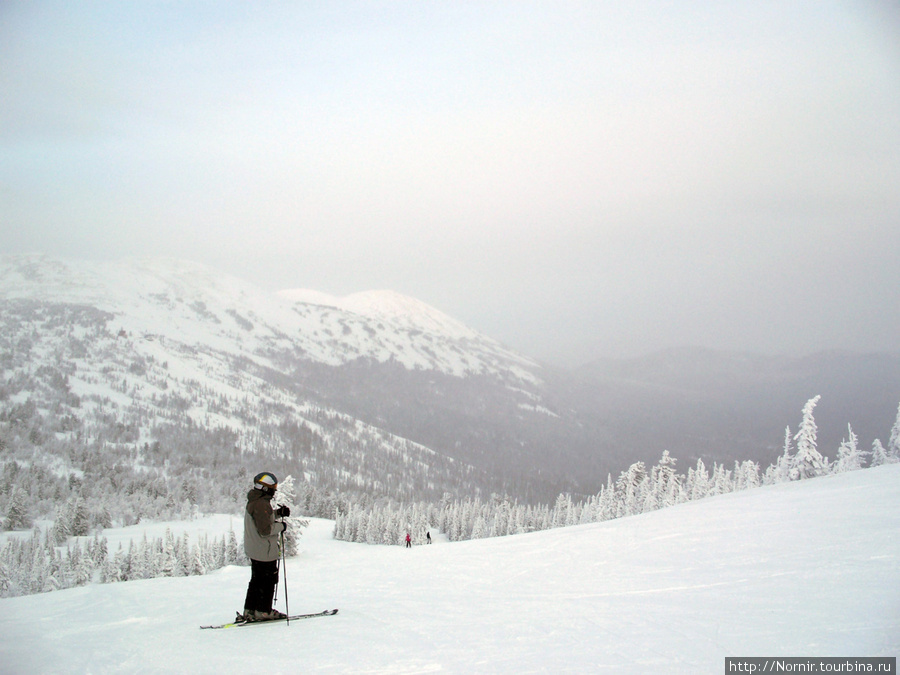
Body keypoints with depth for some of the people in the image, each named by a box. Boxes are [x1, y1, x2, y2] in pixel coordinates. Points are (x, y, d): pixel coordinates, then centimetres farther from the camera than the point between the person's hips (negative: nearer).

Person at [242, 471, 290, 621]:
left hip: (253, 550, 10)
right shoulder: (261, 504, -23)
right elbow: (265, 529, -26)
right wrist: (281, 526, -12)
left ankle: (250, 611, 22)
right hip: (265, 551, -10)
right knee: (268, 581, 1)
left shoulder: (253, 501, 9)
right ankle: (263, 611, 8)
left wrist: (278, 512, 11)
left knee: (257, 580, 17)